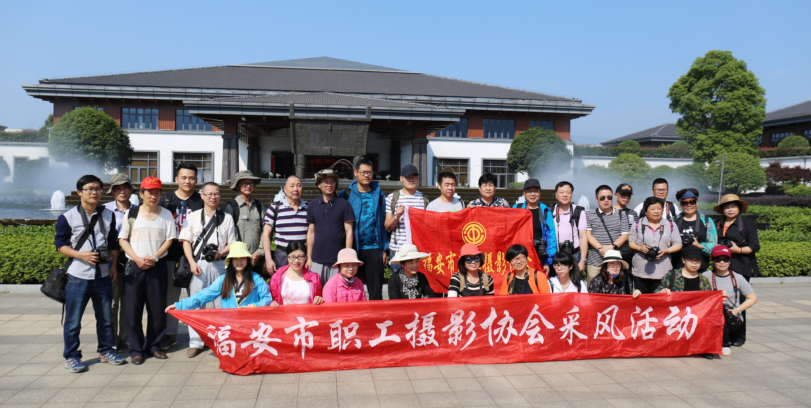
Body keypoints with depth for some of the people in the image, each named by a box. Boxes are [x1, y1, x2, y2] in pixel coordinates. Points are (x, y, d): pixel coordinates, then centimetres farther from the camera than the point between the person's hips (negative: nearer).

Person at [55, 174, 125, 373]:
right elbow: (60, 244, -3)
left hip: (103, 275, 4)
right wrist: (81, 255, -18)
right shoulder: (67, 217, -4)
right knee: (73, 319, 2)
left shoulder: (108, 215, 9)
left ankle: (106, 350, 27)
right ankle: (71, 356, 15)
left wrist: (113, 266, 6)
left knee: (105, 316, 12)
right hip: (78, 276, -4)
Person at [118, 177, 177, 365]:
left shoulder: (166, 214, 7)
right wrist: (137, 259, -8)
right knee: (133, 309, 0)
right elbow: (122, 239, 4)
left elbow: (169, 239, 4)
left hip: (158, 266, 1)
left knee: (158, 308, 3)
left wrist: (155, 257, -9)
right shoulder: (131, 213, 6)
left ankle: (154, 345, 17)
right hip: (134, 266, 0)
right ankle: (137, 349, 11)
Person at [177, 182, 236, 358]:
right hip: (199, 264, 0)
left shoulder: (227, 218, 10)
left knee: (222, 302, 2)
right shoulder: (193, 217, 10)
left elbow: (232, 242, 8)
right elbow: (186, 241, 6)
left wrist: (221, 253, -11)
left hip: (220, 264, 0)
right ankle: (196, 343, 7)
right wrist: (192, 262, -6)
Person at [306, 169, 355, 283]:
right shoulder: (313, 205, 9)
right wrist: (309, 258, 8)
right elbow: (311, 232, 11)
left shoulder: (344, 204, 2)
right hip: (317, 260, 2)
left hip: (338, 260, -2)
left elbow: (349, 232, 0)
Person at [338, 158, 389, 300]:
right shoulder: (346, 194, 3)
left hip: (374, 248, 1)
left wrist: (384, 249, 5)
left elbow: (383, 223, 11)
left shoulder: (378, 194, 10)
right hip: (353, 248, -1)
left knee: (376, 291, 5)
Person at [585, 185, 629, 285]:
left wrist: (612, 246, -11)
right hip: (594, 262, -1)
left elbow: (624, 235, 7)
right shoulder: (589, 215, 12)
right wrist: (600, 248, -14)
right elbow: (587, 234, 2)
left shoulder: (621, 215, 16)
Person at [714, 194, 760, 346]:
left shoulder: (748, 225, 5)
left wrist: (738, 249, -15)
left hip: (741, 268, -3)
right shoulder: (717, 225, 17)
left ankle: (739, 337, 6)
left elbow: (755, 246, 0)